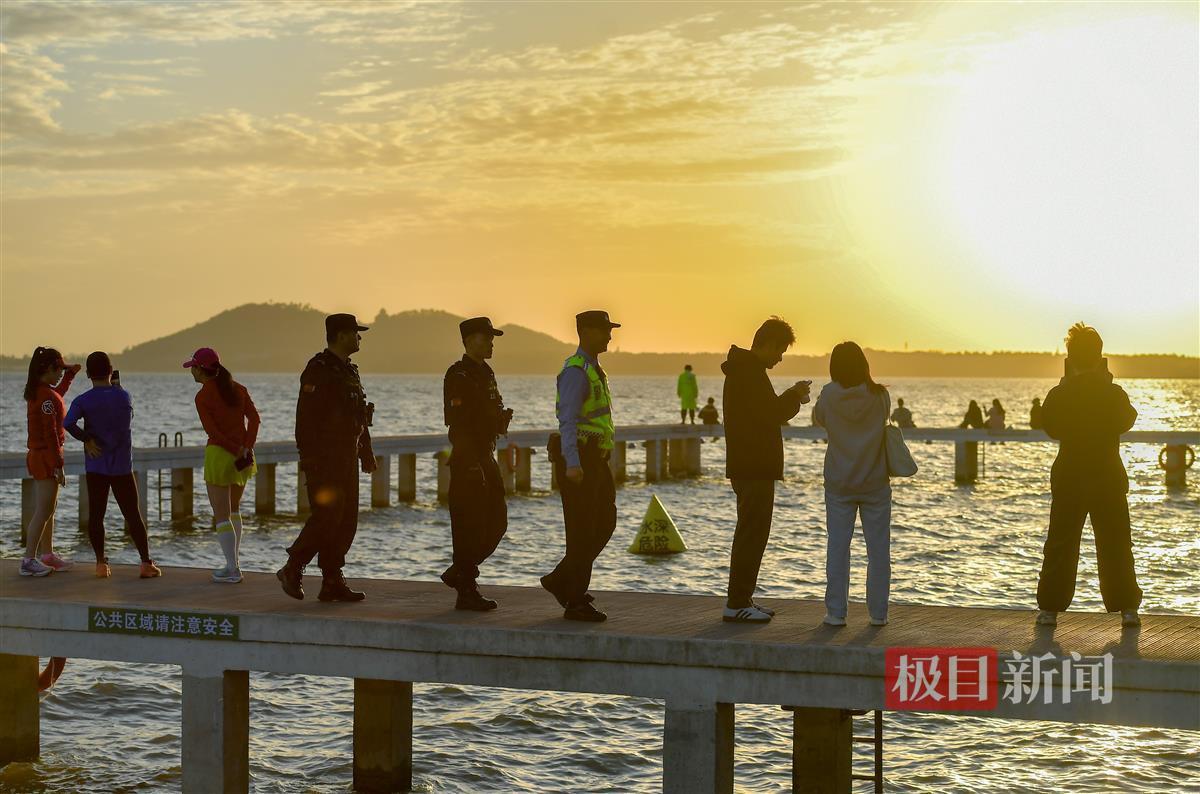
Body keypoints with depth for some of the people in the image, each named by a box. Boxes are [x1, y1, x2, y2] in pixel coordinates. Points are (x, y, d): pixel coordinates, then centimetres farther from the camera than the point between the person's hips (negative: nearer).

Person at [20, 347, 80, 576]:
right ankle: (29, 560, -7)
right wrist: (59, 465, -21)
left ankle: (48, 555, 25)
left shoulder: (36, 391, 10)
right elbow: (50, 433, -22)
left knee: (48, 510, 17)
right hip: (46, 456, -10)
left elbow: (59, 392, 32)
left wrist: (71, 372, 18)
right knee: (43, 511, -7)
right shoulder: (46, 396, -19)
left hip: (37, 455, 10)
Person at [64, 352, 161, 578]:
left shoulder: (83, 401, -6)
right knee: (133, 515, 4)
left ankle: (101, 564, 4)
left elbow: (68, 424, -22)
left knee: (96, 515, 7)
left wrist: (87, 439, -8)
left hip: (95, 466, 0)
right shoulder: (124, 397, -1)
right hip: (122, 466, 0)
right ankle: (146, 563, 2)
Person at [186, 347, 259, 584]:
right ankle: (235, 561, 23)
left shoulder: (202, 397, -10)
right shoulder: (237, 389, 6)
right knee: (234, 508, 22)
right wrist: (246, 448, -7)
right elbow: (254, 417, -1)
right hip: (243, 456, 6)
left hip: (218, 455, -6)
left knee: (221, 515, 0)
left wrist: (237, 451, -12)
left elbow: (212, 431, -17)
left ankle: (232, 569, -2)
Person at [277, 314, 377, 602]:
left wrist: (367, 454, 19)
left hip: (347, 459, 9)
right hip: (324, 459, -9)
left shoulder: (349, 371, 18)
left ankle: (333, 582, 9)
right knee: (327, 516, -12)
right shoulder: (318, 370, -11)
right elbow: (306, 418, -17)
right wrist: (309, 459, -22)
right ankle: (292, 570, 2)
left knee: (347, 519, 6)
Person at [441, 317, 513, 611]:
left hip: (486, 457, 9)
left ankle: (459, 573, 23)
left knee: (497, 521, 11)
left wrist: (501, 416, 0)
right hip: (468, 459, -9)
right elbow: (459, 421, -20)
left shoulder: (486, 373, 17)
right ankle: (466, 592, 1)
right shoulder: (458, 375, -13)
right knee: (470, 527, -5)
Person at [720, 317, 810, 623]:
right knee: (751, 533, -8)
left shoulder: (744, 370, 17)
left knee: (751, 532, 16)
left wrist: (791, 397, 12)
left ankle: (742, 600, 21)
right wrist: (794, 396, -5)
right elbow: (770, 415, -20)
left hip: (752, 467, 11)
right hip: (754, 468, -11)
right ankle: (736, 604, -7)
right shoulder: (749, 373, -16)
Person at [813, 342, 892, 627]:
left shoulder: (829, 395, -9)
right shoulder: (880, 396, -8)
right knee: (878, 549, 8)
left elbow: (820, 420, 8)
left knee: (837, 548, 6)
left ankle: (836, 612, 5)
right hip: (875, 483, 0)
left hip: (838, 483, 0)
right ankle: (878, 612, 10)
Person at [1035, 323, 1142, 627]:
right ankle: (1127, 608, 7)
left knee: (1061, 545, 7)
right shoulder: (1114, 394, -8)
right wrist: (1106, 380, 10)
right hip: (1109, 479, 0)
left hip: (1069, 478, 0)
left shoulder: (1059, 395, -8)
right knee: (1116, 545, 8)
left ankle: (1050, 608, 6)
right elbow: (1128, 420, 11)